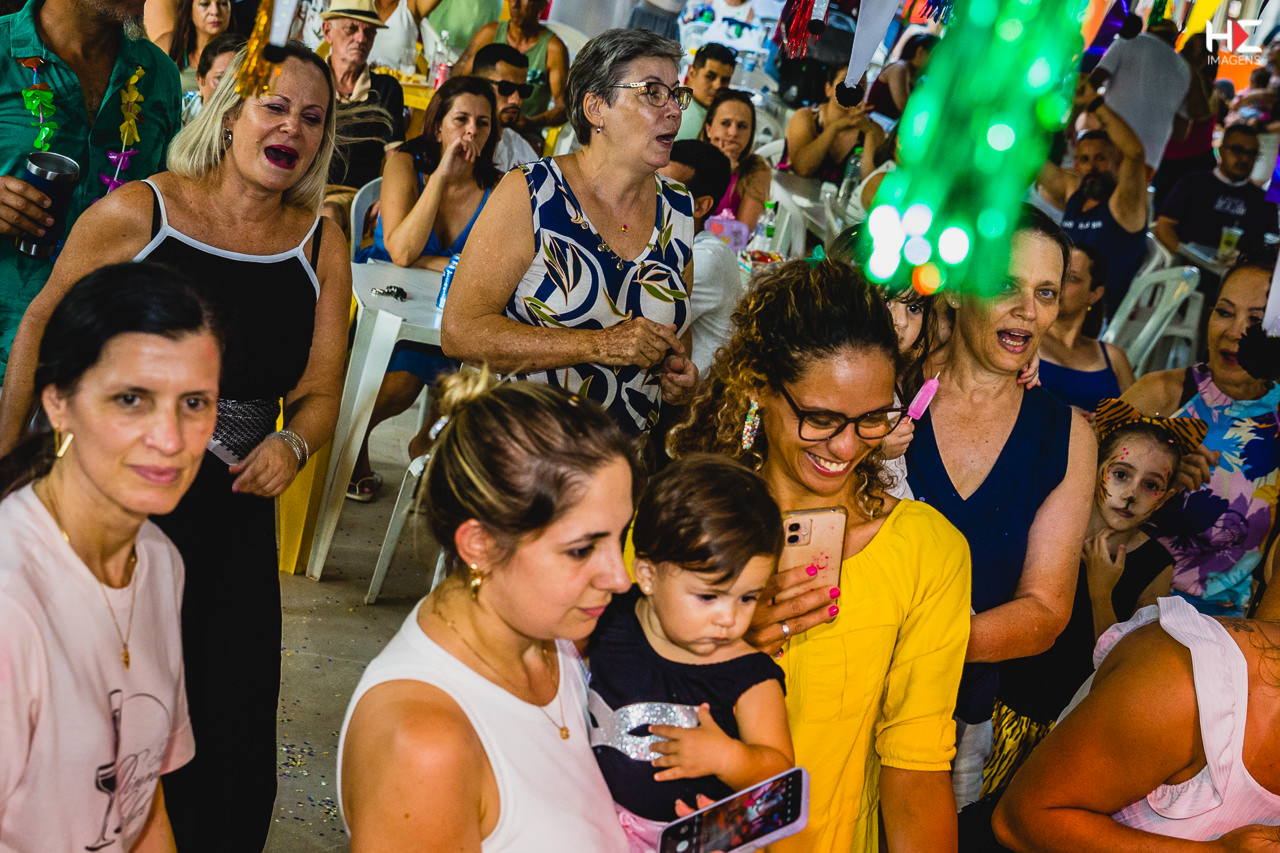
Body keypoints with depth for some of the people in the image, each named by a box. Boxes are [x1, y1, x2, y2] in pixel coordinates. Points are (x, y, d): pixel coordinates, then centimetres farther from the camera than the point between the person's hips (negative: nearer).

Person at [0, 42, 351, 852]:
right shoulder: (136, 213, -7)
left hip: (235, 515, 3)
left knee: (231, 743, 5)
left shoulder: (321, 245, 3)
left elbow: (320, 393, 7)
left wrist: (292, 444, -15)